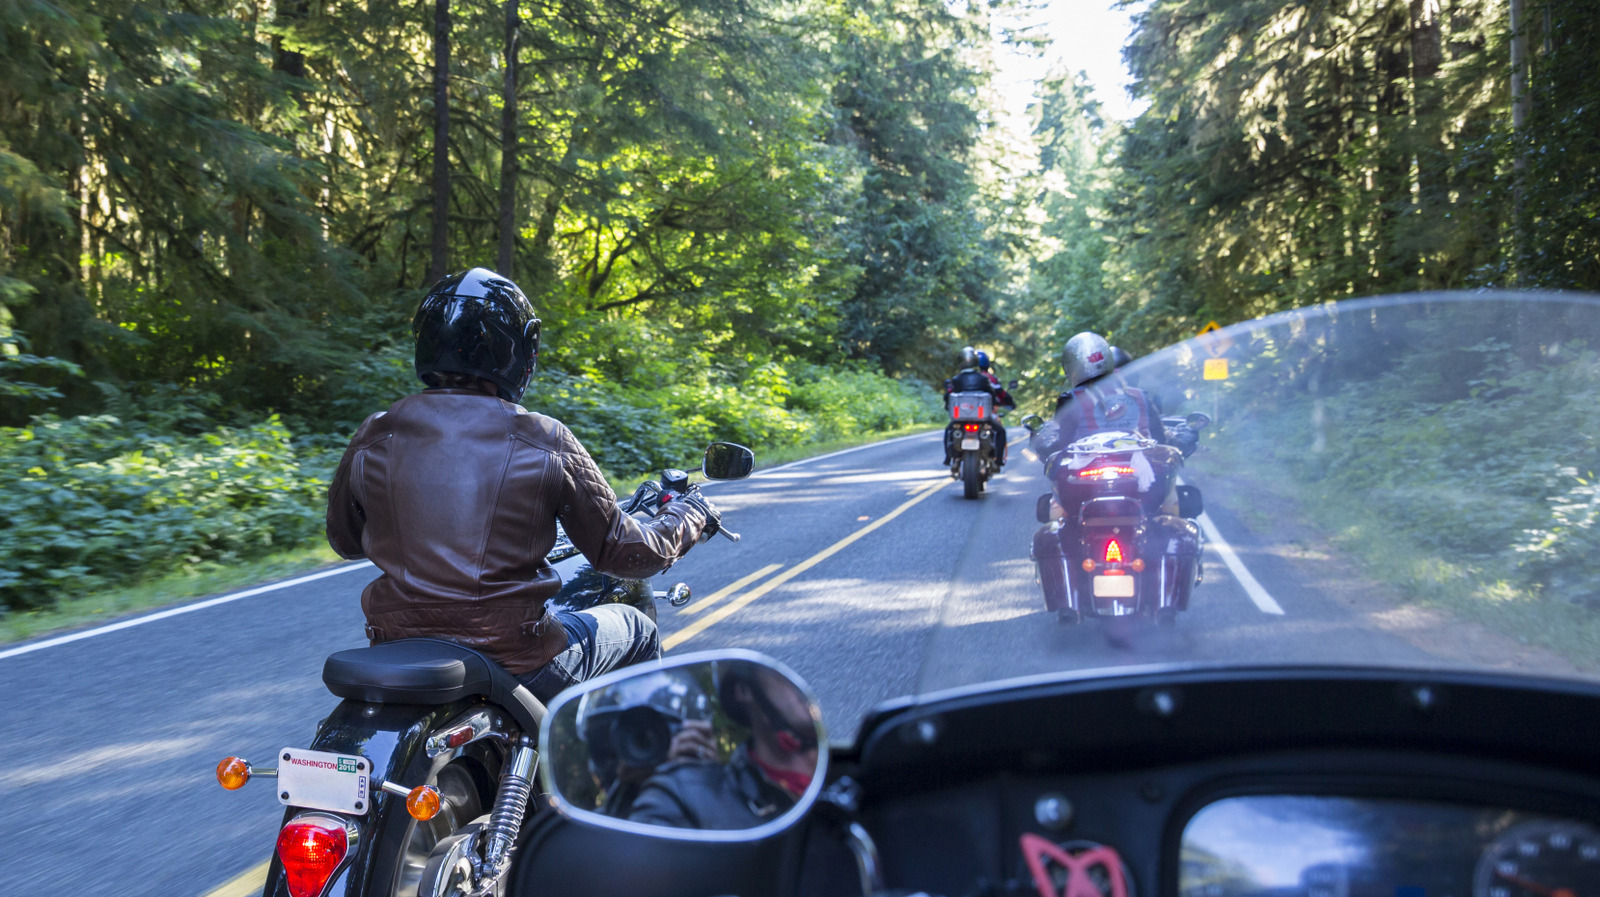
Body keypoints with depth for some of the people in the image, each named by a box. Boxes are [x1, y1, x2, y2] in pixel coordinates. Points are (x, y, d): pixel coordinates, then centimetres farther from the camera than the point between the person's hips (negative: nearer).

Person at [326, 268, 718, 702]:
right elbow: (624, 553, -3)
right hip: (515, 662, -4)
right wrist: (689, 516, 16)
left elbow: (344, 540, 15)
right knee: (637, 629, 24)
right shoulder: (545, 442, -11)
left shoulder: (372, 438, -3)